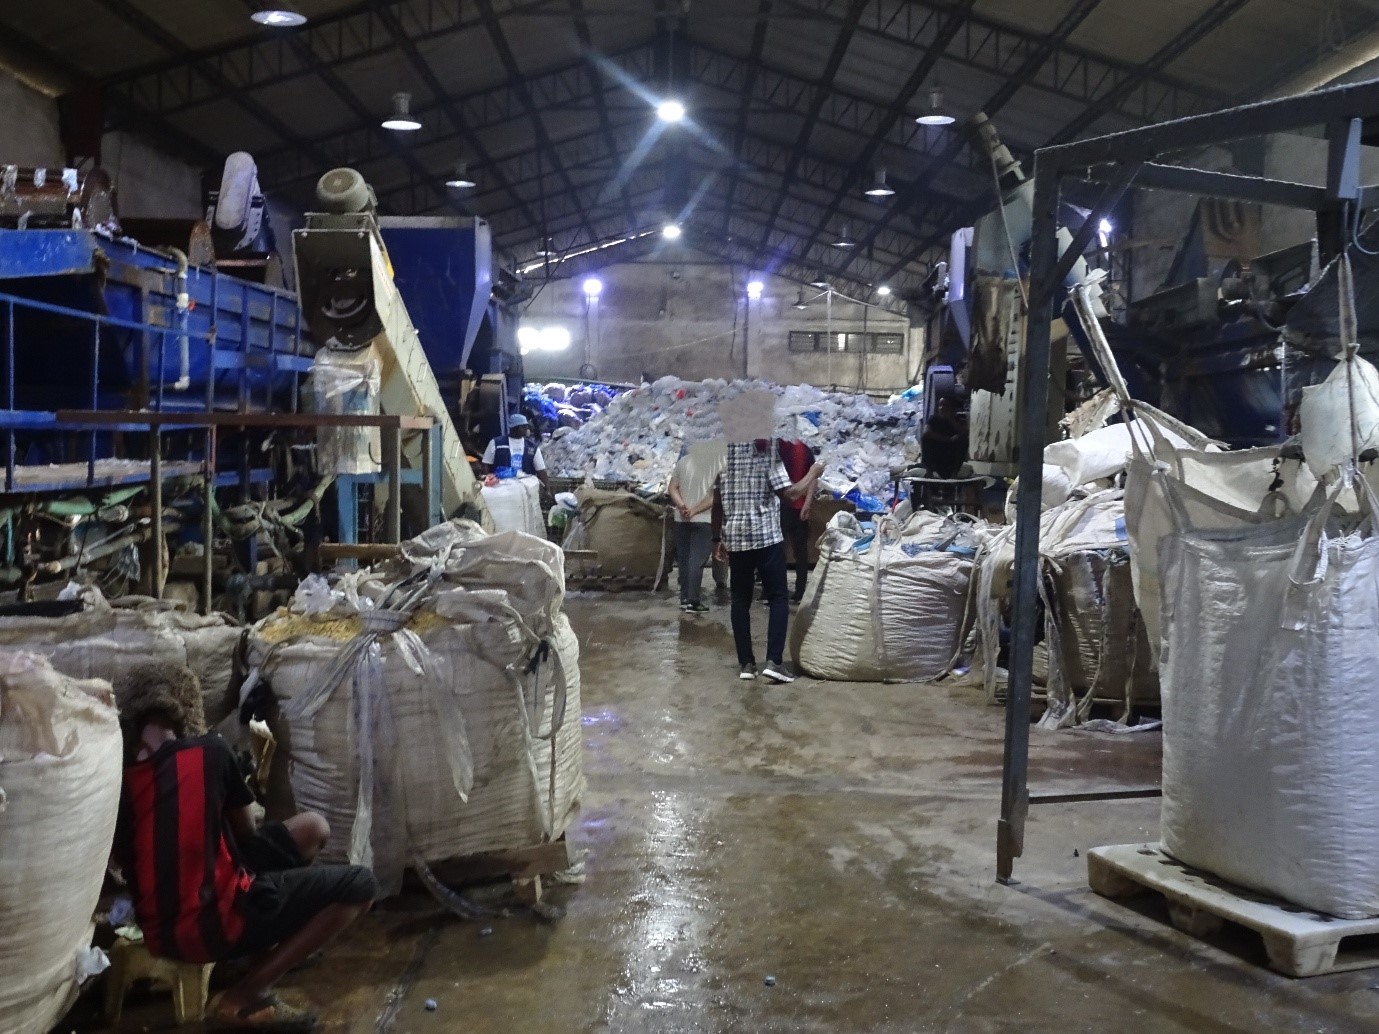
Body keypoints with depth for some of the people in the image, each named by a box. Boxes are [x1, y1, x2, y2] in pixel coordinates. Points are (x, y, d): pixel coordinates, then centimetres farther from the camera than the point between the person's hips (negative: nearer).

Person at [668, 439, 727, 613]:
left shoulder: (684, 460, 9)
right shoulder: (722, 462, -5)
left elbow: (673, 488, 3)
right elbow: (718, 494, -12)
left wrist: (682, 506, -10)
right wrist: (694, 510, -11)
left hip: (681, 518, 4)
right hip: (704, 519, -4)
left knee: (684, 558, 12)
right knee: (697, 560, -3)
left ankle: (684, 598, 15)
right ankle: (693, 601, -6)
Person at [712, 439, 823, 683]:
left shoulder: (723, 448, 7)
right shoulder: (766, 447, -7)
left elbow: (717, 501, 8)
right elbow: (788, 493, -12)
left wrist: (717, 538, 14)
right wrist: (813, 474, 2)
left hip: (735, 536, 4)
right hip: (767, 534, -4)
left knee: (740, 599, 9)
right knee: (778, 596, 3)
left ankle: (745, 663, 8)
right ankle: (774, 661, -6)